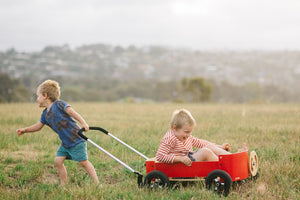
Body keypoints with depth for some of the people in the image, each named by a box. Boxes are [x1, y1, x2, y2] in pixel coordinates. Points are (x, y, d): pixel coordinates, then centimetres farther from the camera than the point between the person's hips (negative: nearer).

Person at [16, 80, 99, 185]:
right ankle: (63, 184, 12)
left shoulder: (58, 104, -12)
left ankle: (97, 183, 0)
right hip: (65, 143, 8)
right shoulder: (45, 114, 11)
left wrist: (83, 123, -30)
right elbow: (38, 126, 21)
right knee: (58, 161, 1)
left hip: (76, 140, -8)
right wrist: (25, 130, 13)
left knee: (83, 162, -6)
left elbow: (72, 112, -20)